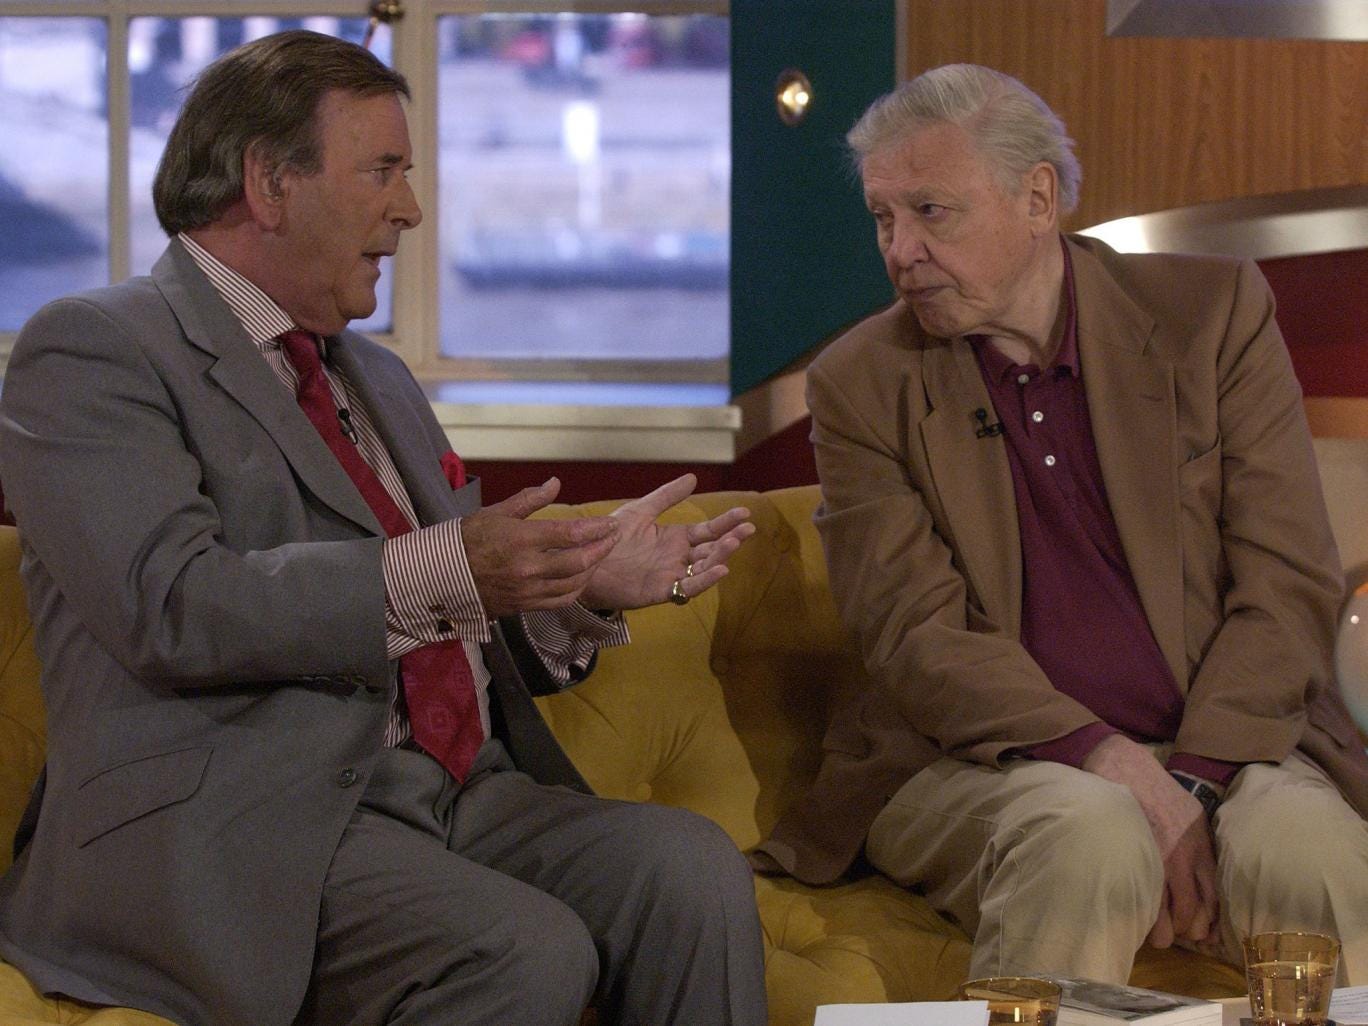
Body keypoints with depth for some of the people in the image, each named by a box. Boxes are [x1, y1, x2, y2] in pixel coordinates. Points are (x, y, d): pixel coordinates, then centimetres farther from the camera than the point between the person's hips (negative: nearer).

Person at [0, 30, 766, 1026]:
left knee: (694, 869, -19)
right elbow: (172, 607, -17)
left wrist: (588, 586, 6)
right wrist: (438, 573, -24)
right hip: (236, 825, -7)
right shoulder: (95, 351, -1)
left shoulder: (379, 379, 26)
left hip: (460, 791, 8)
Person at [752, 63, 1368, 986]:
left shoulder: (1214, 313, 4)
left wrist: (1192, 781, -16)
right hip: (983, 762, 0)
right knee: (1089, 837, -34)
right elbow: (918, 634, -6)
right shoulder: (861, 383, 4)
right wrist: (1109, 763, -21)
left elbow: (1291, 584, -1)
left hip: (1224, 738, 0)